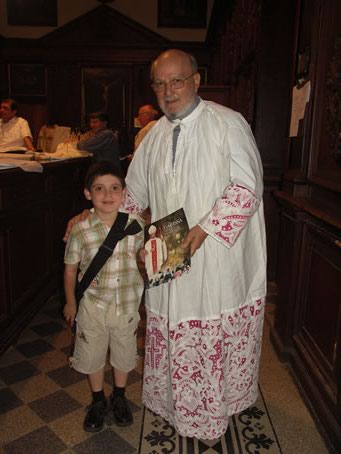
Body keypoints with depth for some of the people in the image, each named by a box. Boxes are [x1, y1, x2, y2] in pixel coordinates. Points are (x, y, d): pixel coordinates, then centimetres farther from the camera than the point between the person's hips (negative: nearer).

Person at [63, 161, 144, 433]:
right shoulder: (81, 231, -16)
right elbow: (70, 269, -3)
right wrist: (71, 303, 4)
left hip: (127, 305, 1)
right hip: (93, 306, -1)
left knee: (124, 354, 19)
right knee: (93, 355, 16)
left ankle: (119, 398, 45)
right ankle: (98, 401, 43)